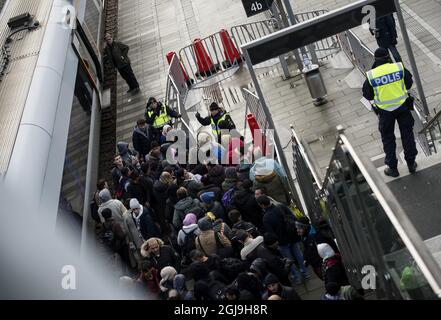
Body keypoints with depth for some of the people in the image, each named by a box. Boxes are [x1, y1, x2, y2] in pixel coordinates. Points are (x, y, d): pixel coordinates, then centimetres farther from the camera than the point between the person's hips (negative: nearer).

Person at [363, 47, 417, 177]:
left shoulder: (371, 75, -11)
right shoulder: (399, 67, -9)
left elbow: (367, 95, -3)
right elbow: (409, 84, 3)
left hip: (385, 111, -1)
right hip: (403, 107, 1)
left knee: (388, 138, 13)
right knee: (407, 134, 17)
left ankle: (392, 168, 20)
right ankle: (411, 164, 26)